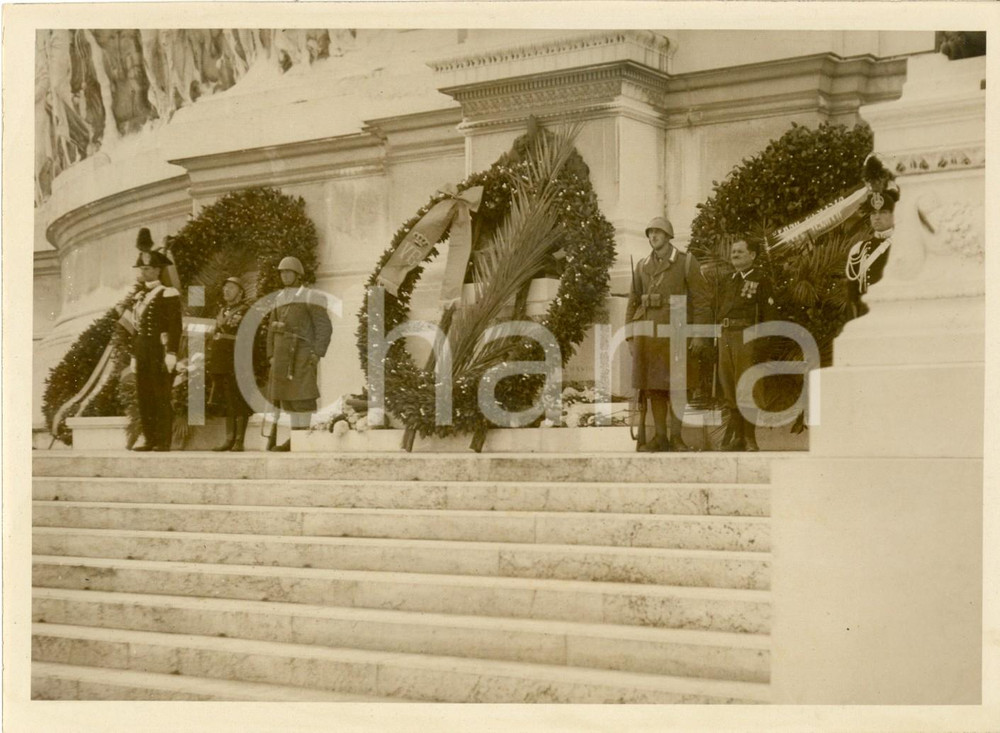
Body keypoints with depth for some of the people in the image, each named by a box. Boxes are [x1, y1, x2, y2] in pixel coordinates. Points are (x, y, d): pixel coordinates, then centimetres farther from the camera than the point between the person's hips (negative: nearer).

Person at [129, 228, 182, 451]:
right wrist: (134, 355, 16)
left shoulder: (168, 295, -6)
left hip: (160, 351, -8)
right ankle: (150, 439, 13)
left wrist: (171, 353, -18)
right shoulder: (140, 297, 17)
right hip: (143, 352, 8)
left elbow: (175, 326, -12)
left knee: (161, 397, -6)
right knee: (144, 397, 7)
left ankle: (164, 441, -3)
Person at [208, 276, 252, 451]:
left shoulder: (245, 312, -3)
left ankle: (239, 441, -2)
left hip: (237, 364, -7)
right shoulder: (221, 311, 19)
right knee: (227, 402, 9)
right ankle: (229, 440, 12)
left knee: (239, 403, -4)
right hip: (221, 364, 7)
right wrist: (210, 360, 16)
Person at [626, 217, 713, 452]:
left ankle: (676, 437, 4)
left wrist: (700, 335, -8)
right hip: (647, 332, 4)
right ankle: (660, 437, 10)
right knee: (653, 386, 4)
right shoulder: (642, 266, 13)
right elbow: (633, 302, 16)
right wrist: (631, 336, 10)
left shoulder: (686, 262, 1)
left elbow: (702, 300, -2)